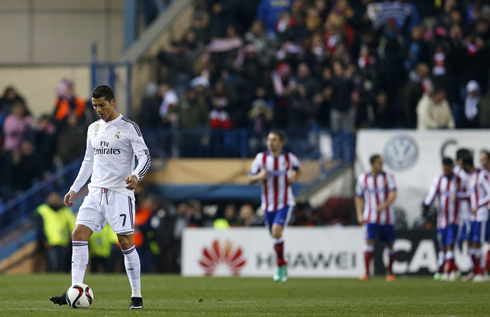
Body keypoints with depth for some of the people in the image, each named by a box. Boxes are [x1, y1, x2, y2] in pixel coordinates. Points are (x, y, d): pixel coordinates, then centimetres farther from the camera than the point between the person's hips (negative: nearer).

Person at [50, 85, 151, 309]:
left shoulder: (129, 128, -4)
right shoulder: (93, 129, 15)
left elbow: (145, 157, -11)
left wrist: (136, 175, -31)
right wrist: (74, 189, 20)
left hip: (120, 192, -6)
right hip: (96, 191, 6)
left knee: (126, 242, -7)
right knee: (79, 234, -8)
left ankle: (136, 295, 3)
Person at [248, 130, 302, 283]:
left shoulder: (289, 158, -3)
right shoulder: (260, 158, -2)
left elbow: (298, 170, 17)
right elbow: (250, 178, 3)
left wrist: (294, 177, -5)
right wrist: (260, 177, -19)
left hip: (285, 203, -3)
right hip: (268, 205, 3)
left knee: (276, 231, -23)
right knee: (275, 236, 10)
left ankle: (281, 265, -8)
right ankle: (282, 267, 30)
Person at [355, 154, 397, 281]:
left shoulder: (388, 177, 1)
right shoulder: (363, 178, 5)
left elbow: (393, 194, -11)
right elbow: (359, 197, 12)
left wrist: (385, 205, -28)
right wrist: (359, 215, 2)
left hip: (387, 218, 0)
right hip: (371, 218, 0)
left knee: (389, 245, 6)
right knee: (369, 241, -16)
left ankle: (389, 272, 23)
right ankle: (367, 272, -16)